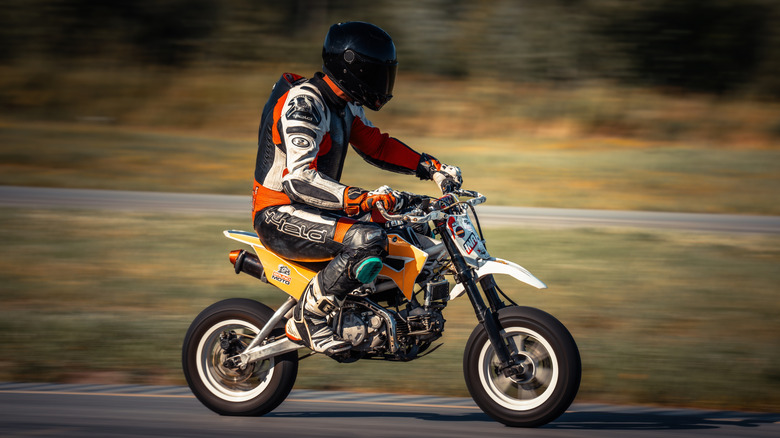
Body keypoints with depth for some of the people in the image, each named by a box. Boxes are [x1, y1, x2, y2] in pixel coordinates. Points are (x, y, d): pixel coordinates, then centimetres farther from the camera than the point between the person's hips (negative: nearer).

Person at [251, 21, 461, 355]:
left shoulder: (344, 103, 8)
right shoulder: (302, 103, -22)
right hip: (280, 215, -10)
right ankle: (306, 319, -21)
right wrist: (364, 200, -42)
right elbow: (300, 180, -32)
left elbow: (374, 145, 22)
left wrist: (431, 167, 8)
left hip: (311, 208, 10)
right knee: (369, 240, -32)